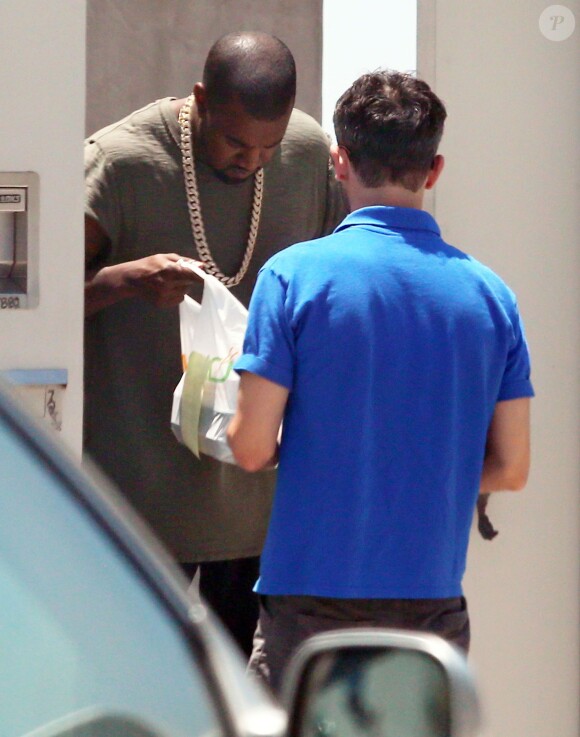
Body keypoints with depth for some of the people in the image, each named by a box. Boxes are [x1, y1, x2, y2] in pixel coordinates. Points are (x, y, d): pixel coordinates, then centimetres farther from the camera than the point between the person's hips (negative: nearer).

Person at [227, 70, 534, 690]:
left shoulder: (295, 275, -7)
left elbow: (251, 447, -9)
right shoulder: (489, 294, 3)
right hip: (434, 603, 3)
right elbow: (509, 468, 3)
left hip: (311, 600, -3)